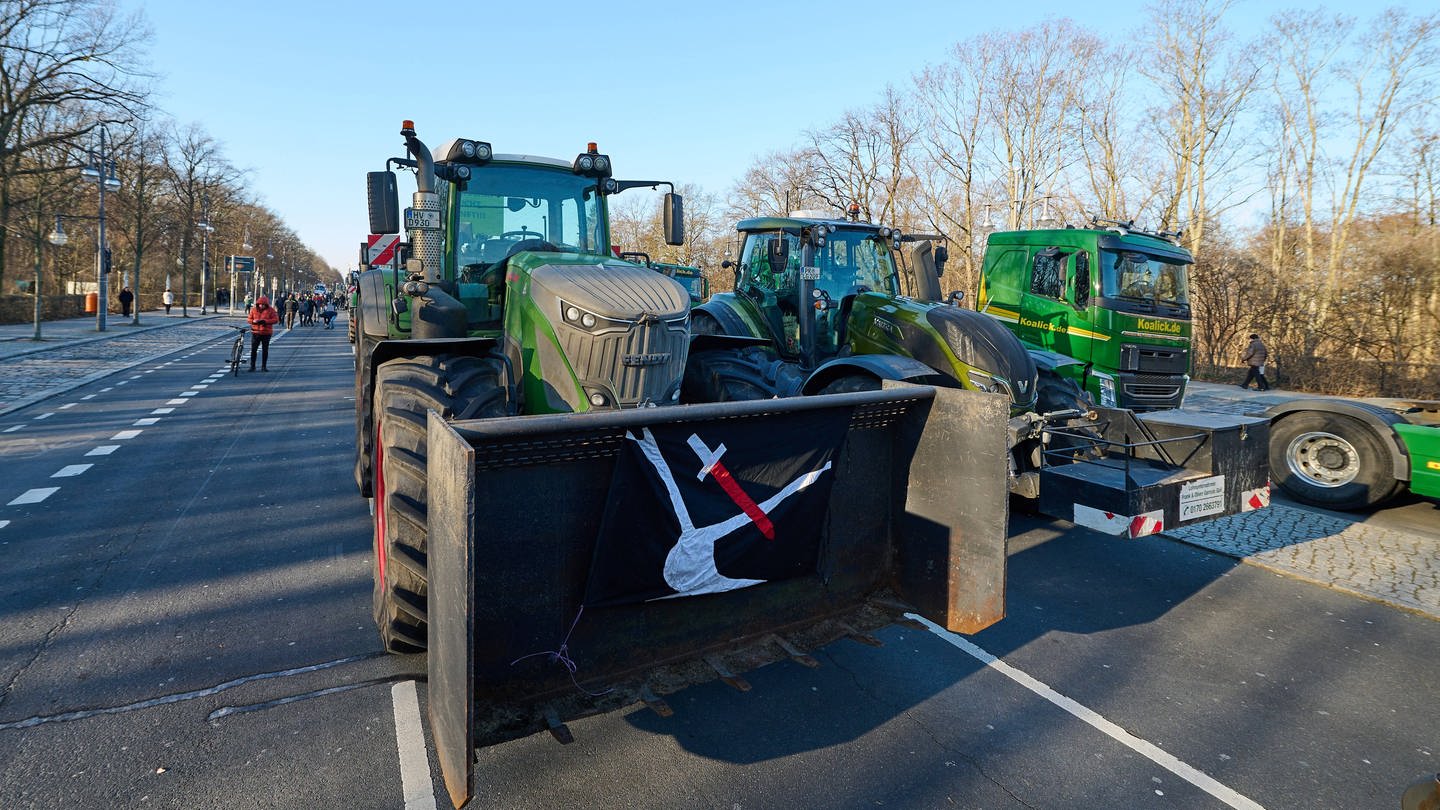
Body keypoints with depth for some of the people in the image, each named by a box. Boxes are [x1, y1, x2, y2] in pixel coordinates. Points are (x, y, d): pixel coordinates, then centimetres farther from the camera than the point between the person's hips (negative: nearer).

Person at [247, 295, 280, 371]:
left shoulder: (271, 310, -3)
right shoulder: (253, 309, 4)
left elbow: (276, 319, -10)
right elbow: (249, 319, 8)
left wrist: (265, 321, -20)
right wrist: (254, 321, -15)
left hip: (266, 333, -2)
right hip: (255, 332, 2)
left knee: (265, 350, 5)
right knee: (253, 349, 0)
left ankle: (264, 366, 14)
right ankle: (252, 366, 8)